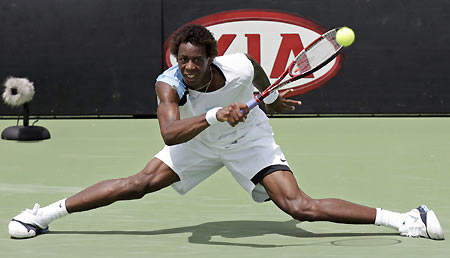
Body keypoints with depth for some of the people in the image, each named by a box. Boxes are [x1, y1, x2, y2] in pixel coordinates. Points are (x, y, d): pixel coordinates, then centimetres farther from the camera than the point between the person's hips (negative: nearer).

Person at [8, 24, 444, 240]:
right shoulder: (169, 84, -32)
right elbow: (169, 133, -49)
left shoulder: (240, 67, -30)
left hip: (249, 139, -1)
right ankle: (46, 214, 3)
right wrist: (215, 116, -63)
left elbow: (261, 78, -4)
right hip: (197, 143, 1)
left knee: (300, 206, -17)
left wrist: (273, 98, 15)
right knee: (138, 184, -10)